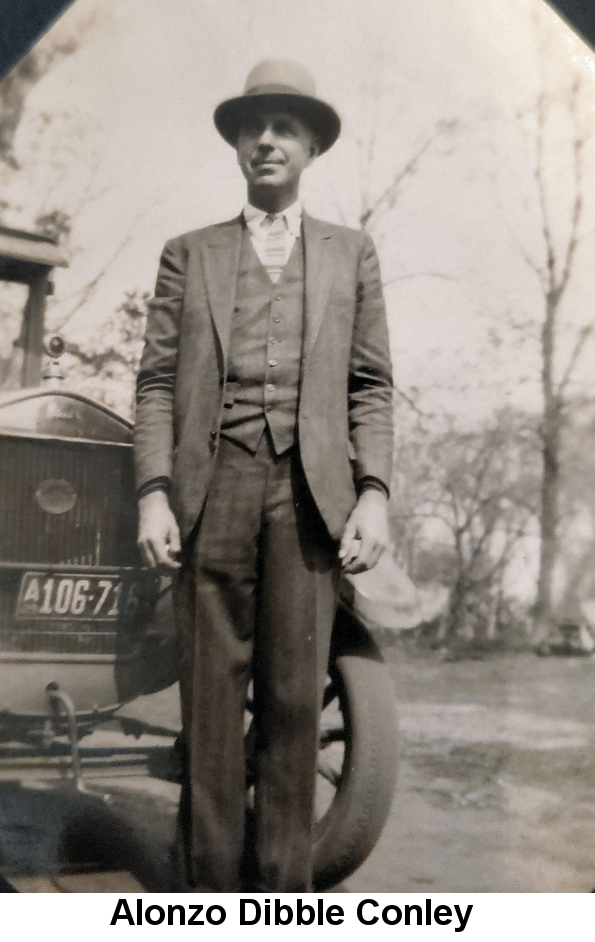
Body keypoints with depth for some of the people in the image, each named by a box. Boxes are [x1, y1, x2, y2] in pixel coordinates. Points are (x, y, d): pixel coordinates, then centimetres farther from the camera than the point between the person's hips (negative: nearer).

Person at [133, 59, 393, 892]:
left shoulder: (351, 254, 17)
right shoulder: (189, 255, 16)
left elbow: (369, 387, 10)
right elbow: (158, 383, 8)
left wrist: (373, 494, -3)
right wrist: (153, 494, -5)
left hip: (311, 490, 0)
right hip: (212, 487, 0)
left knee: (295, 697, 0)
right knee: (211, 697, 0)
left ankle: (281, 896, 10)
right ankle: (212, 892, 10)